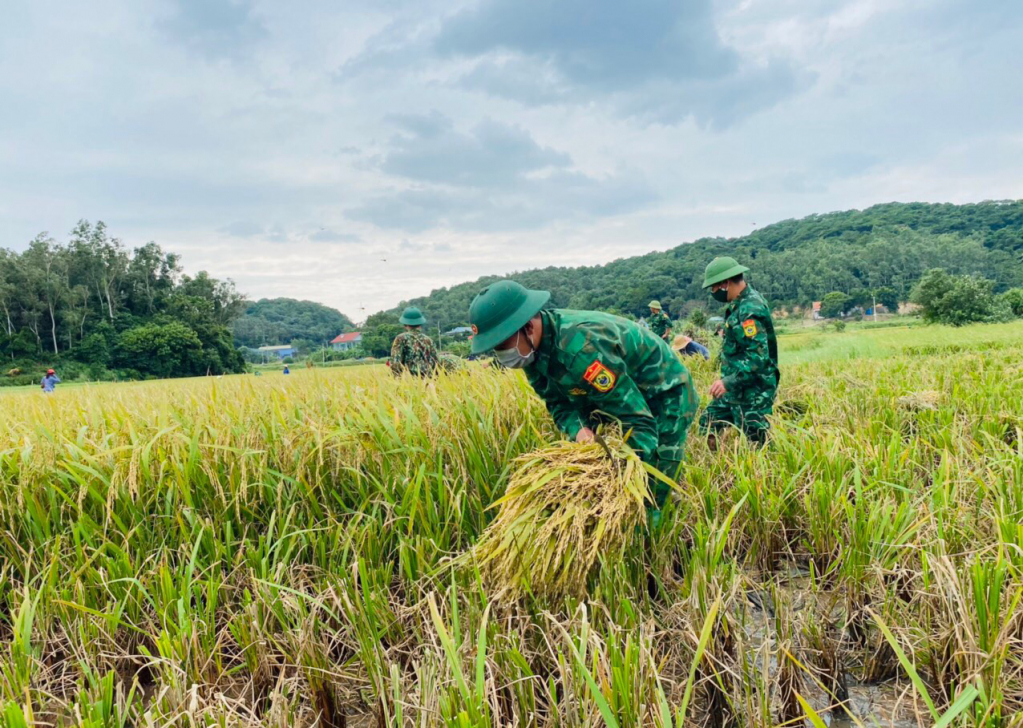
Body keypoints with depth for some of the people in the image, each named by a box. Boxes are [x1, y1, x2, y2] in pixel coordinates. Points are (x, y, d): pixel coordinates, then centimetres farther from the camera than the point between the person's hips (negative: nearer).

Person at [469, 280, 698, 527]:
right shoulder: (533, 348, -10)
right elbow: (559, 403, -2)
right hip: (613, 398, 8)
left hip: (664, 398, -8)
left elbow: (637, 420, -35)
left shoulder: (580, 347, -38)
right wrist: (579, 429, -24)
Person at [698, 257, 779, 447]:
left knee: (756, 444, -1)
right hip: (736, 387, 10)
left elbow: (759, 357, -28)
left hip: (752, 393, -10)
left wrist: (728, 382, -30)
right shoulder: (739, 304, 8)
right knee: (707, 425, 15)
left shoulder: (750, 310, -22)